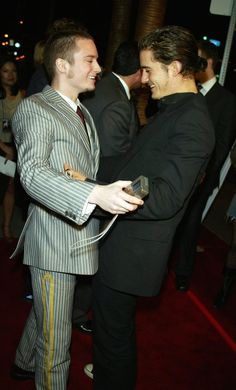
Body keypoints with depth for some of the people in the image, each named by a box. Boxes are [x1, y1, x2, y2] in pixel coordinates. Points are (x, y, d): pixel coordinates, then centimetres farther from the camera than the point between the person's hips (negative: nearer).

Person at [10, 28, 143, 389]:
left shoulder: (82, 112, 15)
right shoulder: (34, 109, -16)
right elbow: (33, 173, -31)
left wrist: (112, 192, 3)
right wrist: (97, 195, -44)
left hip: (78, 234, 9)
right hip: (54, 240, -9)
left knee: (44, 314, 28)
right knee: (56, 337, 6)